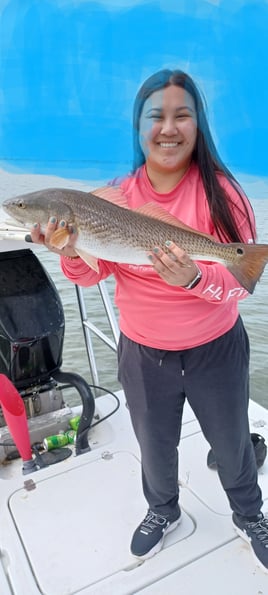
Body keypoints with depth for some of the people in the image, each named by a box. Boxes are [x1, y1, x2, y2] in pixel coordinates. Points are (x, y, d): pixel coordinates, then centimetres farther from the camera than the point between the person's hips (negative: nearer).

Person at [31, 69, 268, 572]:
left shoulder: (221, 191, -15)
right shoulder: (118, 196, -8)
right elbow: (92, 274, -4)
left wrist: (194, 278, -38)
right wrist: (71, 255, -25)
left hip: (216, 351, -1)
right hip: (143, 355, 2)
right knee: (155, 445, 25)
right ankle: (163, 511, 58)